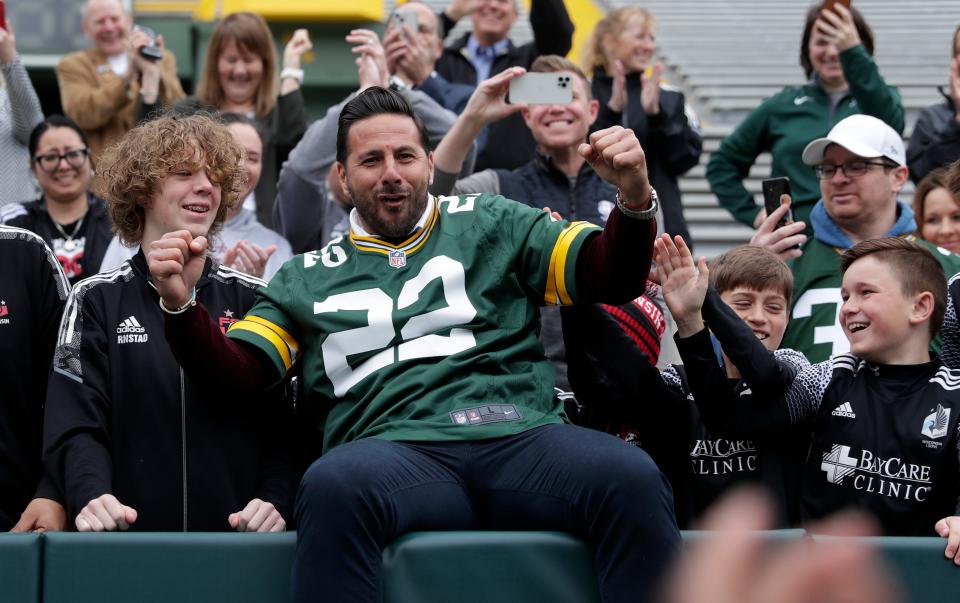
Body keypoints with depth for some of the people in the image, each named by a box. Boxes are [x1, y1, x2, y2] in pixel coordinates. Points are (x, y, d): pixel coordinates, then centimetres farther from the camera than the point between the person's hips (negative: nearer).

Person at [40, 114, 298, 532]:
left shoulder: (252, 299, 17)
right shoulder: (96, 301, 12)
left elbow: (284, 423, 11)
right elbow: (75, 424, 2)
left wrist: (274, 500, -8)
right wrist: (91, 495, -19)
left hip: (236, 538, 1)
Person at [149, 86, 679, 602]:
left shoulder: (489, 224, 23)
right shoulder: (307, 279, 26)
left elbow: (610, 277, 17)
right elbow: (238, 368, 16)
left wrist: (634, 198, -3)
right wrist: (181, 305, -2)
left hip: (519, 434, 0)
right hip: (398, 450, 0)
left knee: (630, 479, -33)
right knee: (333, 484, -38)